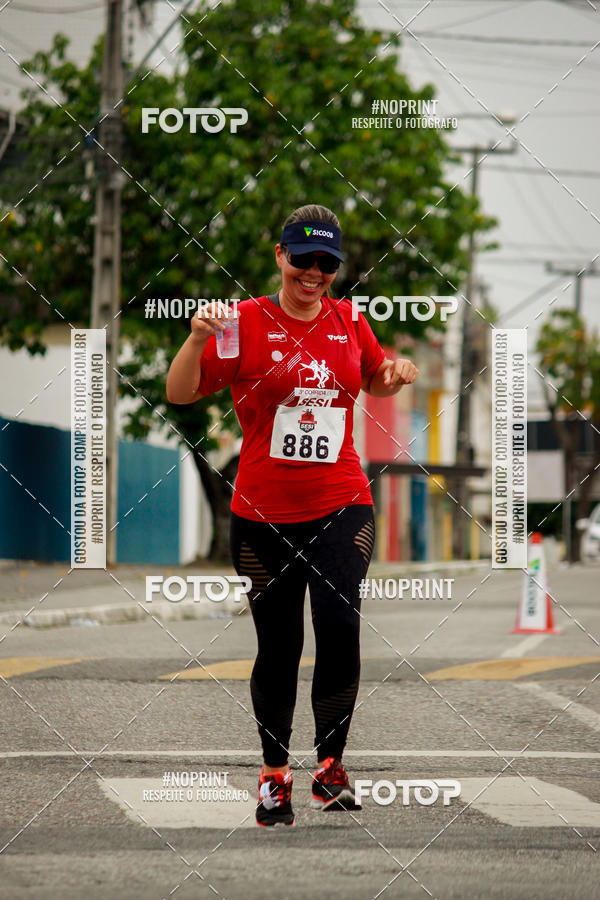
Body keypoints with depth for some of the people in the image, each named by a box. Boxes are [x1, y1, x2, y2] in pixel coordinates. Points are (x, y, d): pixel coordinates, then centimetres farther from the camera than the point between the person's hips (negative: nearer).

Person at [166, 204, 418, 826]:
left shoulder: (348, 320, 7)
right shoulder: (247, 321, -3)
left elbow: (373, 381, 26)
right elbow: (180, 393, -5)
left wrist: (396, 375, 3)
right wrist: (198, 338, -22)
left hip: (341, 506, 1)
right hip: (264, 512, -1)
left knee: (339, 624, -18)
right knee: (278, 645, 5)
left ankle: (330, 764, -6)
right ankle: (274, 773, 21)